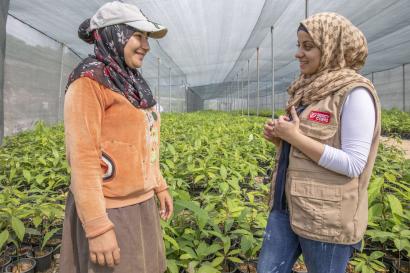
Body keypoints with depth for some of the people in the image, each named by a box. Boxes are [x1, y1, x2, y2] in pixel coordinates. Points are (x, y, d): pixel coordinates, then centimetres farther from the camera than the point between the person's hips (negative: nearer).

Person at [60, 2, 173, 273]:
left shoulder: (131, 83, 11)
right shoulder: (88, 81, -15)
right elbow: (82, 156, -21)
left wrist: (160, 186, 16)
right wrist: (98, 228, -22)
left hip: (141, 202, 8)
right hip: (108, 209, -8)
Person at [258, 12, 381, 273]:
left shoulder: (355, 93, -14)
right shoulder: (311, 90, 10)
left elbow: (352, 165, -20)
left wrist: (294, 136, -20)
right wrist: (278, 136, -3)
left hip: (328, 216, -7)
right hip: (288, 204, 8)